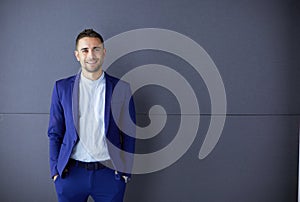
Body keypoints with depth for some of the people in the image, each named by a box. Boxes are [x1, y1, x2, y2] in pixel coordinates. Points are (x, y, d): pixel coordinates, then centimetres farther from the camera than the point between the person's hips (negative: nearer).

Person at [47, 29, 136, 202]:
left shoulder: (122, 88, 2)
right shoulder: (62, 87, 4)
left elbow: (129, 134, 4)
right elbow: (55, 133, 6)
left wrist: (125, 171, -1)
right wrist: (55, 169, 0)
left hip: (110, 173, 0)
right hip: (70, 173, 1)